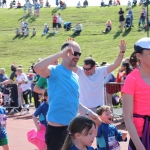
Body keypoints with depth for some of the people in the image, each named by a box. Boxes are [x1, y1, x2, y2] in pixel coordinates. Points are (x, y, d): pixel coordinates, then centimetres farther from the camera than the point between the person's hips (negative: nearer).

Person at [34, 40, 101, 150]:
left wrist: (89, 113, 18)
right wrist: (60, 54, -30)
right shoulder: (55, 71, -11)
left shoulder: (75, 77, 12)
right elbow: (37, 68, -33)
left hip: (72, 128, 8)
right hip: (57, 128, -8)